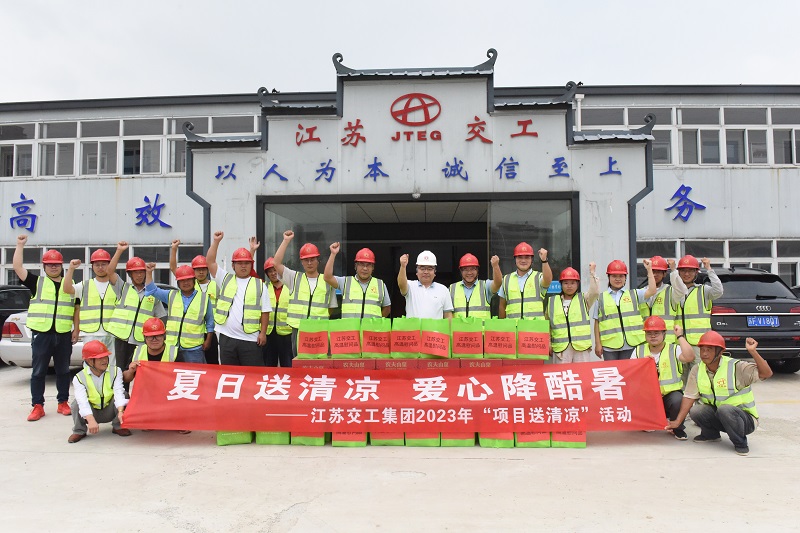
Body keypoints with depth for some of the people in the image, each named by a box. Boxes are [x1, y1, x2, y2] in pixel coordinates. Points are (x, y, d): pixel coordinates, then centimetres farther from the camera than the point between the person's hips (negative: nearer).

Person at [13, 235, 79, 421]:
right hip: (41, 334, -1)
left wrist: (76, 329, 6)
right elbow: (17, 267, -4)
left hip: (63, 335, 1)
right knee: (38, 372, 2)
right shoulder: (37, 282, 6)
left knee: (63, 371, 9)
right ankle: (37, 406, 9)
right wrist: (20, 245, -8)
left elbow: (76, 308, 13)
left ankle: (63, 403, 19)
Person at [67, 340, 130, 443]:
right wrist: (91, 420, -45)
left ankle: (118, 427, -9)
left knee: (124, 395, -26)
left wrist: (120, 411, -44)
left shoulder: (115, 371, -11)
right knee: (77, 403, -27)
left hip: (110, 411, 0)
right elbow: (83, 401, -29)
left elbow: (118, 392, -26)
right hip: (91, 413, 0)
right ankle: (79, 431, -5)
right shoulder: (79, 378, -15)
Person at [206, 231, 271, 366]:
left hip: (251, 339, -2)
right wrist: (216, 241, 0)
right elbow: (210, 262, 5)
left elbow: (265, 312, 3)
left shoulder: (259, 285, 5)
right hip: (227, 338, 2)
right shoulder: (225, 279, 11)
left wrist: (263, 332, -3)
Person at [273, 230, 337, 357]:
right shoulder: (294, 278, 10)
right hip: (298, 329, 1)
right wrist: (286, 240, -1)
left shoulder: (327, 281, 10)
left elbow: (331, 307, 16)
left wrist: (320, 318, 2)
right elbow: (277, 263, -1)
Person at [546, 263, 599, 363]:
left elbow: (595, 292, -11)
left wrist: (592, 272, -7)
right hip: (560, 347, 1)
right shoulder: (552, 302, 12)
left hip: (582, 347, 0)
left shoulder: (584, 299, 10)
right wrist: (548, 342, 8)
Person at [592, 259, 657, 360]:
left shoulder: (634, 294, 13)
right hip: (610, 345, -1)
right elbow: (597, 323, 7)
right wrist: (598, 343, 2)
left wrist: (649, 269, -1)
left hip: (631, 345, 1)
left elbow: (652, 291, -2)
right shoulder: (601, 298, 8)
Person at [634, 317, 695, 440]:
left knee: (678, 401, -35)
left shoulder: (673, 349, -2)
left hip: (670, 393, -2)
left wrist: (680, 336, -17)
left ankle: (678, 428, 0)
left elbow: (690, 357, -24)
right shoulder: (639, 351, 7)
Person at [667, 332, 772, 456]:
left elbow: (766, 374, -27)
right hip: (718, 416, 5)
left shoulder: (736, 367, -17)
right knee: (695, 411, -24)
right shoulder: (697, 370, -4)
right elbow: (689, 396, -7)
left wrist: (752, 351, -40)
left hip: (745, 419, -5)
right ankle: (711, 434, 10)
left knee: (724, 409, -36)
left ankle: (740, 442, -8)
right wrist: (678, 421, -14)